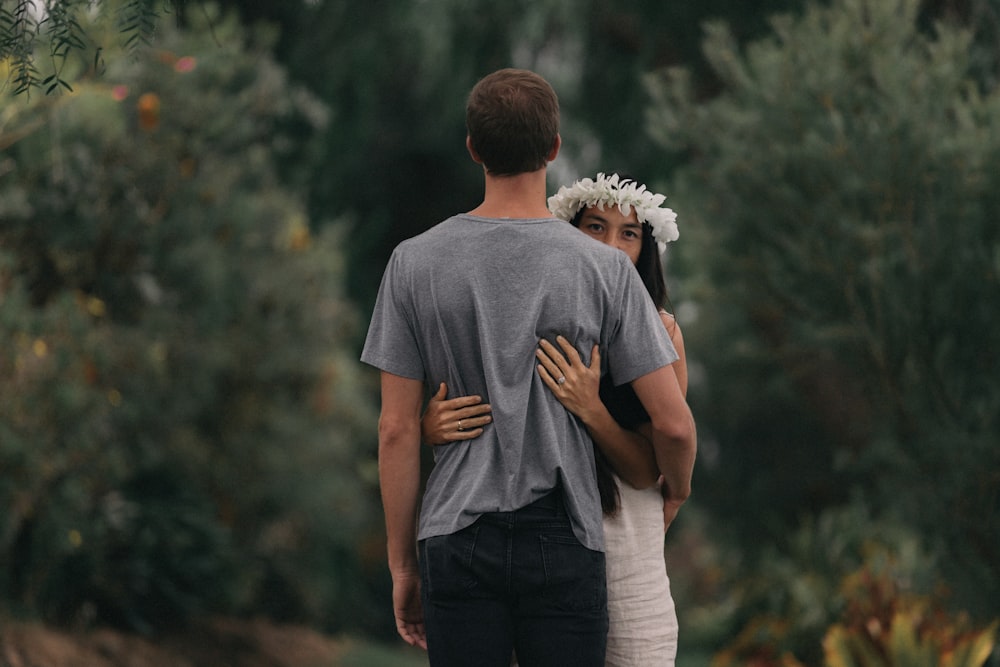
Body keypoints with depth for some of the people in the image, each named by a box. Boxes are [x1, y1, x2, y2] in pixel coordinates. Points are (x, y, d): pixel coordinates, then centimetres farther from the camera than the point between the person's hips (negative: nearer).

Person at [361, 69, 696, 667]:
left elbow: (398, 430, -1)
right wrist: (678, 481, 18)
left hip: (457, 543, 1)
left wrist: (402, 563, 8)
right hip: (564, 546, -1)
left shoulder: (415, 264, -2)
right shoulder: (604, 270, -4)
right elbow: (673, 424, -5)